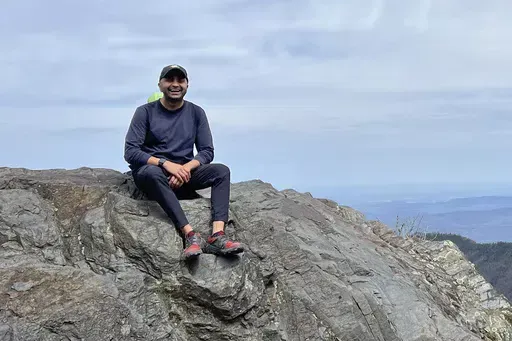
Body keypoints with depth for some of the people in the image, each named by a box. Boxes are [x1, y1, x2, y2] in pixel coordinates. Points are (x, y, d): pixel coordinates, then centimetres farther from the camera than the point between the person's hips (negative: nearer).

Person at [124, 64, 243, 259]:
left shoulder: (196, 113, 8)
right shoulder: (145, 112, 0)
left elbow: (207, 152, 4)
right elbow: (130, 152, -8)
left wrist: (186, 168, -17)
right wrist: (166, 164, -22)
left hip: (183, 175, 3)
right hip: (150, 173, -3)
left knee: (222, 171, -21)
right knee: (153, 173, -38)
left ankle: (217, 236, -38)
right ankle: (190, 235, -45)